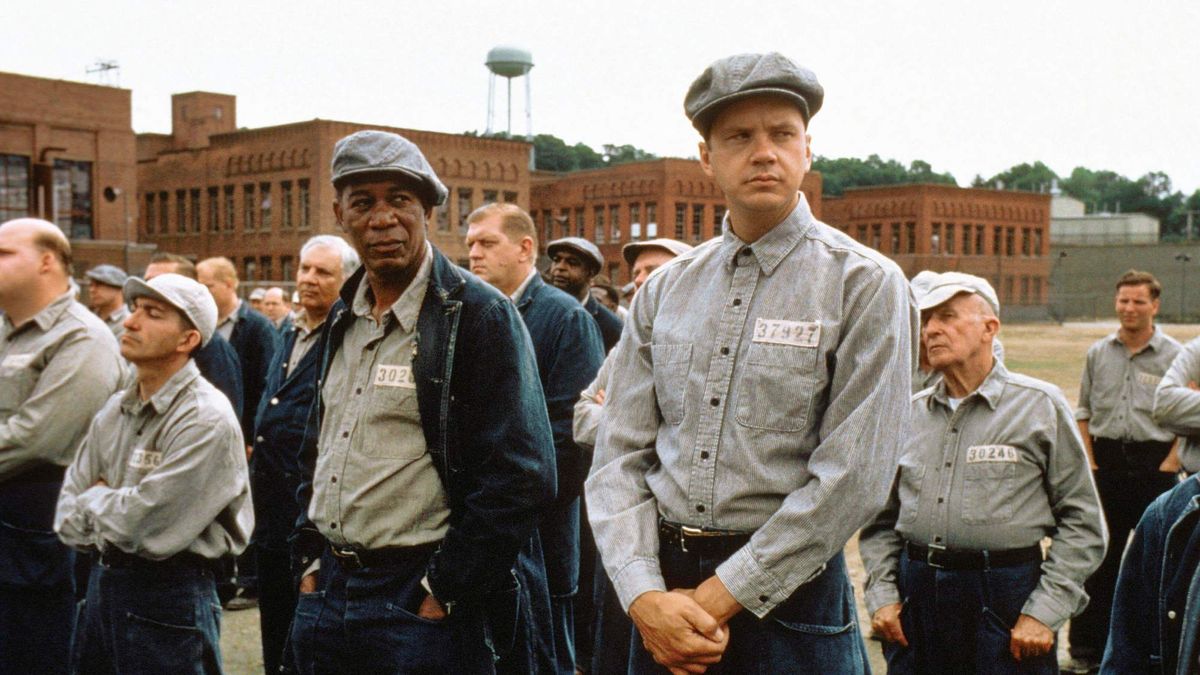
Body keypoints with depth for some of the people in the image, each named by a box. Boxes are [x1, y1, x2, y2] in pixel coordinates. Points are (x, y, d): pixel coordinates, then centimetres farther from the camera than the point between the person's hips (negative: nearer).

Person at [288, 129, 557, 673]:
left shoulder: (480, 315, -12)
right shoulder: (343, 318, 10)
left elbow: (521, 480, -18)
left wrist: (441, 592, -16)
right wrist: (310, 562, 11)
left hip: (421, 604, -6)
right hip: (326, 594, 7)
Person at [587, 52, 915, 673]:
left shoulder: (865, 285, -7)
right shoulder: (663, 291, 5)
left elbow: (852, 479, -14)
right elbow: (621, 454, 2)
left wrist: (719, 598, -14)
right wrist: (646, 597, -11)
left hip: (788, 590, -3)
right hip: (660, 579, 4)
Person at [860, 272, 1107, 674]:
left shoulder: (1040, 406, 1)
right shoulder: (910, 415, 10)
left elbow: (1082, 522, -1)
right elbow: (881, 519, 15)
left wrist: (1044, 611, -8)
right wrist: (881, 595, 3)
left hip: (1006, 597, -3)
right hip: (914, 594, 3)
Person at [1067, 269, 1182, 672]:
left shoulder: (1175, 355, -1)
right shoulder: (1098, 353, 8)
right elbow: (1084, 411, 11)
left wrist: (1170, 464, -9)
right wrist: (1089, 461, 2)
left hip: (1155, 461, -2)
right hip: (1107, 461, 2)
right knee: (1099, 560, 6)